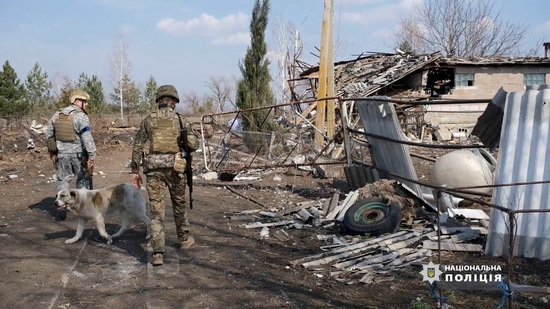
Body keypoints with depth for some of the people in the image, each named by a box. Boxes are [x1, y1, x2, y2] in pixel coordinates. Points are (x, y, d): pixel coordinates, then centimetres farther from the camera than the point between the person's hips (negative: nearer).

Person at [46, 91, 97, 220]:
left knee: (63, 180, 13)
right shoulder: (81, 116, -13)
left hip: (62, 153, 5)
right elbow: (87, 138, -21)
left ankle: (61, 211, 13)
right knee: (83, 180, 10)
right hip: (78, 153, -5)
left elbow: (49, 133, 16)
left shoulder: (57, 115, 8)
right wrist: (91, 156, -20)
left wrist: (52, 151, 25)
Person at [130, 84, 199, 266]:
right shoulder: (180, 120, 2)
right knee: (179, 204, 20)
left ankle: (157, 253, -5)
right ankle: (184, 239, 37)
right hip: (175, 168, 0)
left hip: (154, 169, 0)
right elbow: (194, 144, -2)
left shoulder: (148, 120, 5)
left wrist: (135, 171, 7)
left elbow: (137, 147, 3)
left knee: (156, 210, 2)